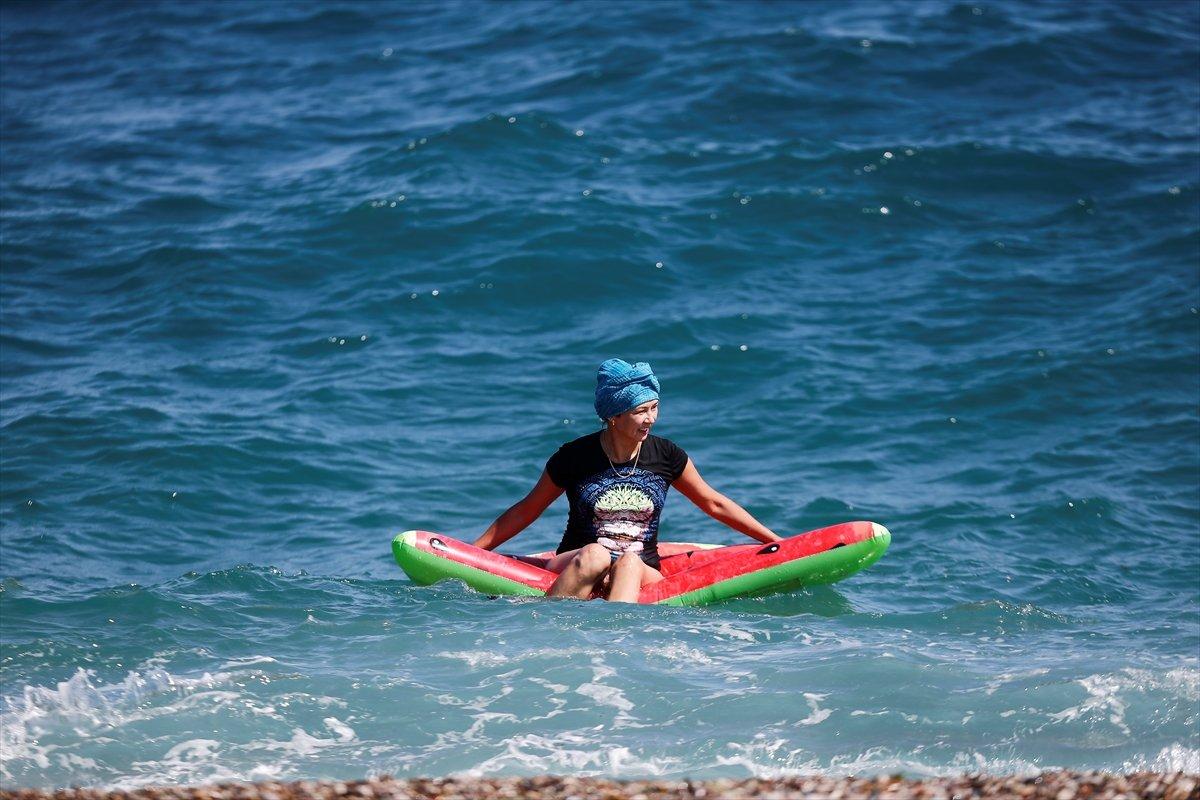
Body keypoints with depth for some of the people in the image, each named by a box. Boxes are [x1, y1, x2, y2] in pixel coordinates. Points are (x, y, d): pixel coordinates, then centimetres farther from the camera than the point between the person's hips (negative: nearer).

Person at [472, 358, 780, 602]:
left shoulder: (666, 456, 4)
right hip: (574, 568, -1)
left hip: (642, 574, 1)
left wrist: (775, 542, 14)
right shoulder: (575, 458, -2)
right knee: (595, 555, -36)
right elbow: (526, 510, 9)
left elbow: (714, 504, 15)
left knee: (629, 564, -35)